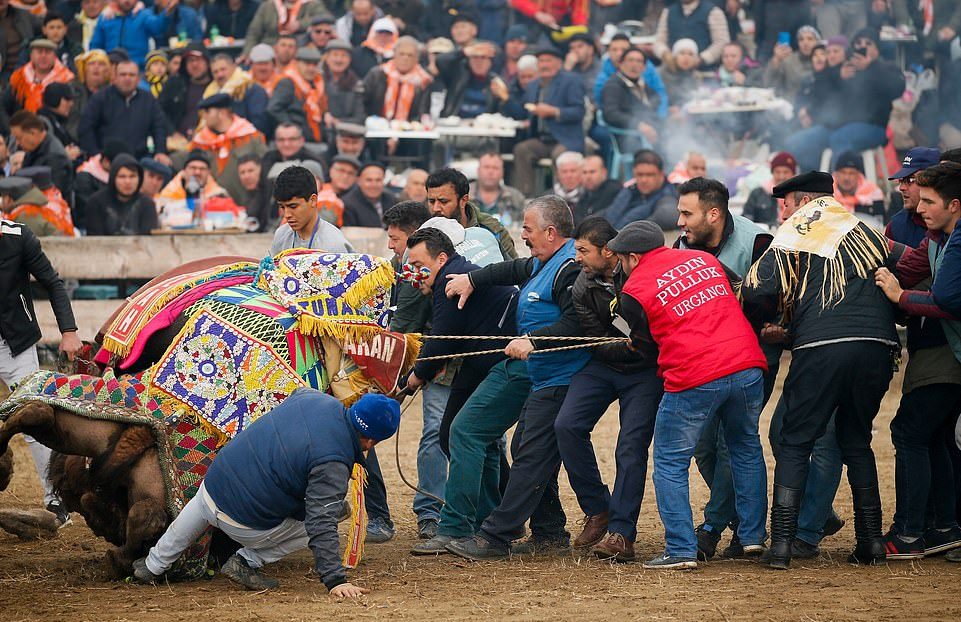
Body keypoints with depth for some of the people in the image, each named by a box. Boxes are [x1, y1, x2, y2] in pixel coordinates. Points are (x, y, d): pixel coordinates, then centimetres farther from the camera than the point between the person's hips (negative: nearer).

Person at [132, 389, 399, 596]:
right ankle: (247, 562, 8)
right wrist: (335, 581, -28)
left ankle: (153, 566, 56)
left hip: (212, 485, 7)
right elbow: (322, 527, -29)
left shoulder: (313, 398, -6)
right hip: (248, 526, -7)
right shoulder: (332, 464, -26)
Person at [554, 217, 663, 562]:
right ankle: (597, 511, 0)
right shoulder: (582, 288, -6)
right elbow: (599, 344, -7)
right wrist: (630, 343, -26)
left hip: (645, 371, -4)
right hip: (604, 365, 4)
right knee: (567, 425, -14)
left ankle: (621, 532, -8)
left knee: (631, 446, -14)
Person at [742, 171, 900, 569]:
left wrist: (760, 328, 20)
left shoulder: (796, 233, 9)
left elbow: (758, 291, -2)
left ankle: (781, 543, -7)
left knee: (794, 442, 4)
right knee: (856, 441, 20)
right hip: (879, 348, 4)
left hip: (821, 346, -4)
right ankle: (872, 541, 13)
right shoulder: (867, 233, 24)